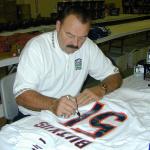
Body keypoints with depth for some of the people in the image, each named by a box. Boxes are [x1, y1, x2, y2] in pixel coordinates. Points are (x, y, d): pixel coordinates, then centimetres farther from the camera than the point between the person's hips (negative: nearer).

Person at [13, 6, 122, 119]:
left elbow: (114, 76, 3)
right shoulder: (36, 47, -16)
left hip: (70, 114, 3)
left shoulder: (88, 46, -3)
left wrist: (101, 89, -19)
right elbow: (21, 95, -22)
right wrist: (53, 105, -39)